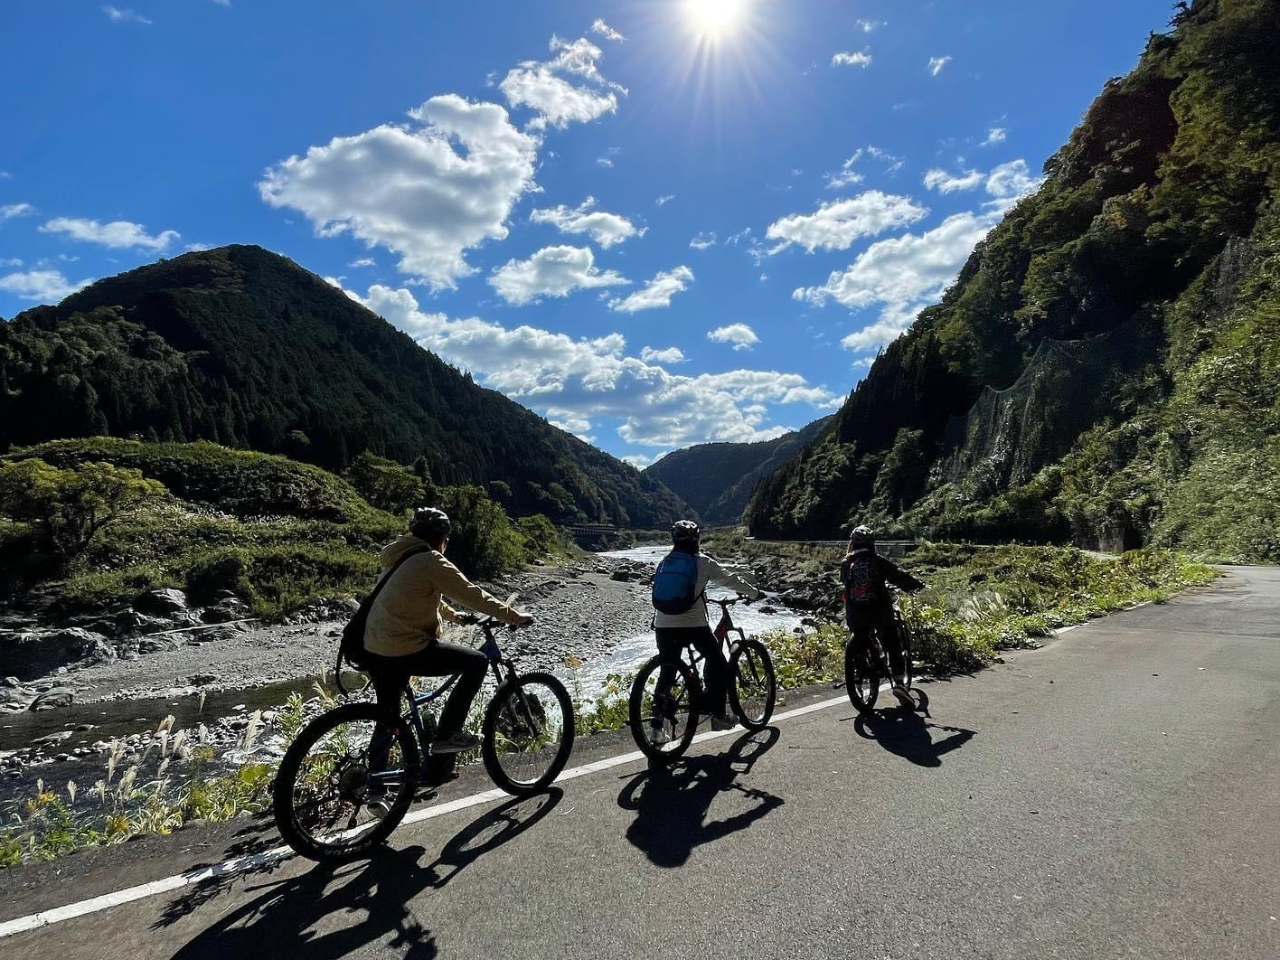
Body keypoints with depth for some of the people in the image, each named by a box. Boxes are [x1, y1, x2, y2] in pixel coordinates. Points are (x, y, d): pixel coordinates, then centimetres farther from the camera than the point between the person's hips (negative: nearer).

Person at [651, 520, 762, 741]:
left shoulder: (665, 563, 12)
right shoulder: (702, 562, 0)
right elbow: (730, 579, 9)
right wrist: (754, 592, 26)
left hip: (663, 626, 4)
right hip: (693, 625, -4)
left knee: (667, 673, 15)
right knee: (716, 660, 18)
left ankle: (657, 728, 13)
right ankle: (718, 714, 17)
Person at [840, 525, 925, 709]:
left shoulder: (846, 564, 3)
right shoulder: (878, 561, -3)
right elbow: (899, 576, 0)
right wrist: (917, 585, 17)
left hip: (855, 614, 2)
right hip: (879, 611, -2)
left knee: (859, 642, 27)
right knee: (893, 644, 9)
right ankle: (900, 681, -2)